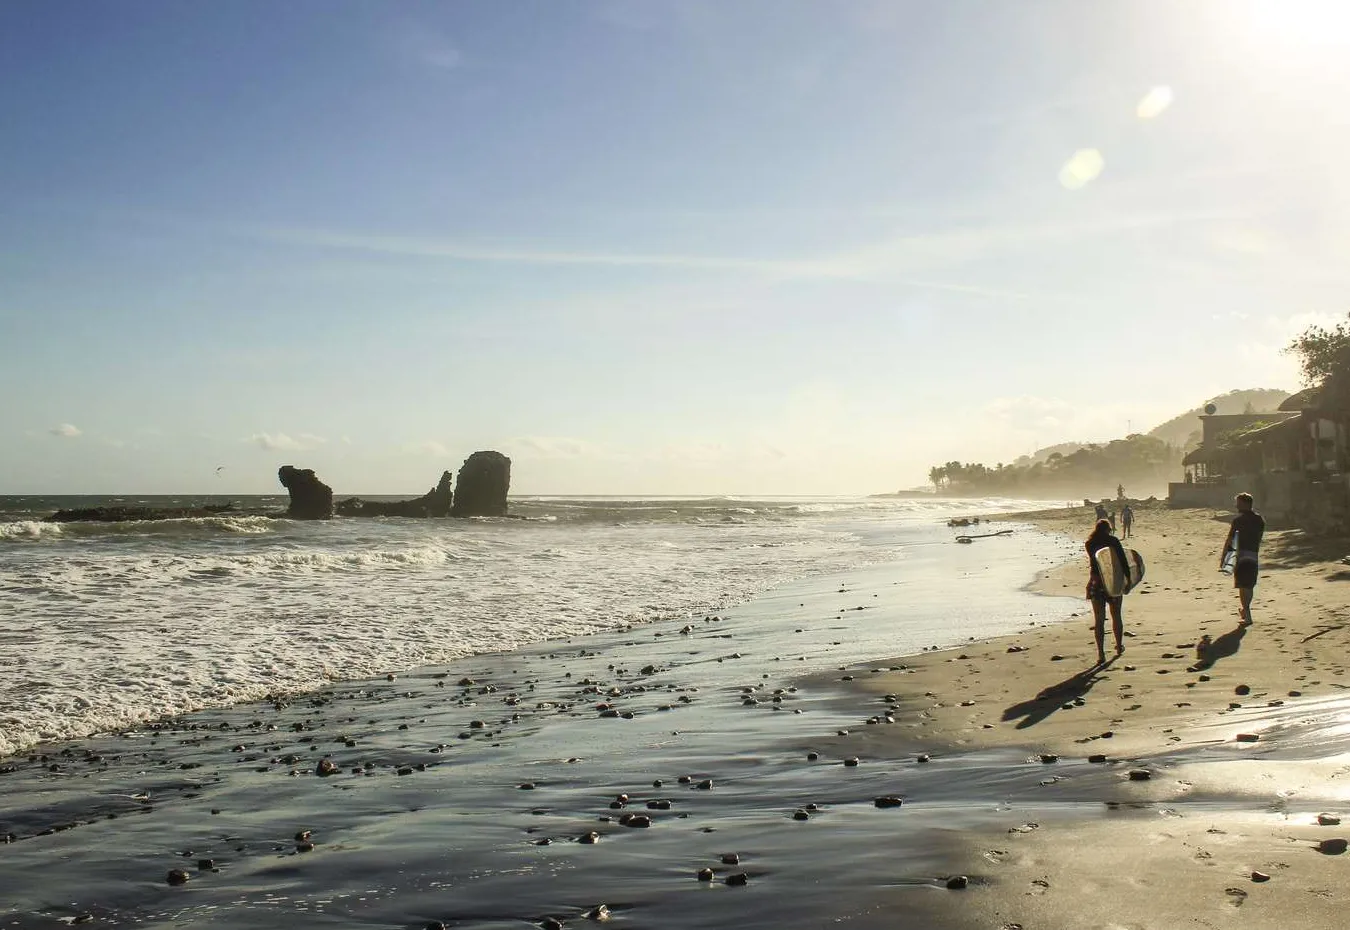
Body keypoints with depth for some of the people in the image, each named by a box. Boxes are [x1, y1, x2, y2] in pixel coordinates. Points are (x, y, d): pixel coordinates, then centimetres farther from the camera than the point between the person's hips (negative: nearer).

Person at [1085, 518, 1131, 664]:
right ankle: (1119, 646, 34)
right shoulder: (1113, 541, -4)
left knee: (1099, 619, 0)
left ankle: (1101, 653, -9)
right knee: (1116, 616, 19)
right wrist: (1128, 578, -3)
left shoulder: (1089, 544, 0)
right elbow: (1123, 561, -7)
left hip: (1096, 583, 0)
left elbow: (1093, 561, 0)